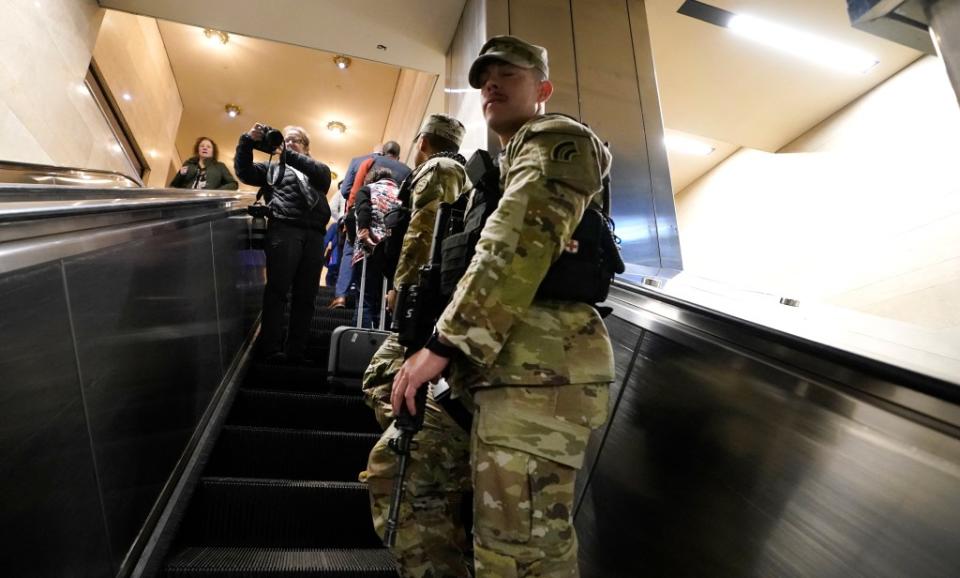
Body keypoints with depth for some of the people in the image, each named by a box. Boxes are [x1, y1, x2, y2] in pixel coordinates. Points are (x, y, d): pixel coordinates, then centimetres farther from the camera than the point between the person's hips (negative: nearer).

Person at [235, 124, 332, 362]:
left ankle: (296, 351, 3)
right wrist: (247, 141, -3)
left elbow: (323, 172, 2)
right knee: (277, 290, -7)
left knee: (306, 295, -1)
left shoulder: (319, 172, 25)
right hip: (283, 229, -1)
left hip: (314, 235, 2)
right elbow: (244, 171, 11)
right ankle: (271, 349, -5)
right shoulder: (273, 168, 25)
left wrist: (288, 154, -6)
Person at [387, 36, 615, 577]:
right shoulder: (509, 164, 30)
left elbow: (517, 246, -17)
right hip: (505, 368, 10)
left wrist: (444, 344, -18)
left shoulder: (555, 141, 0)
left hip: (537, 370, -10)